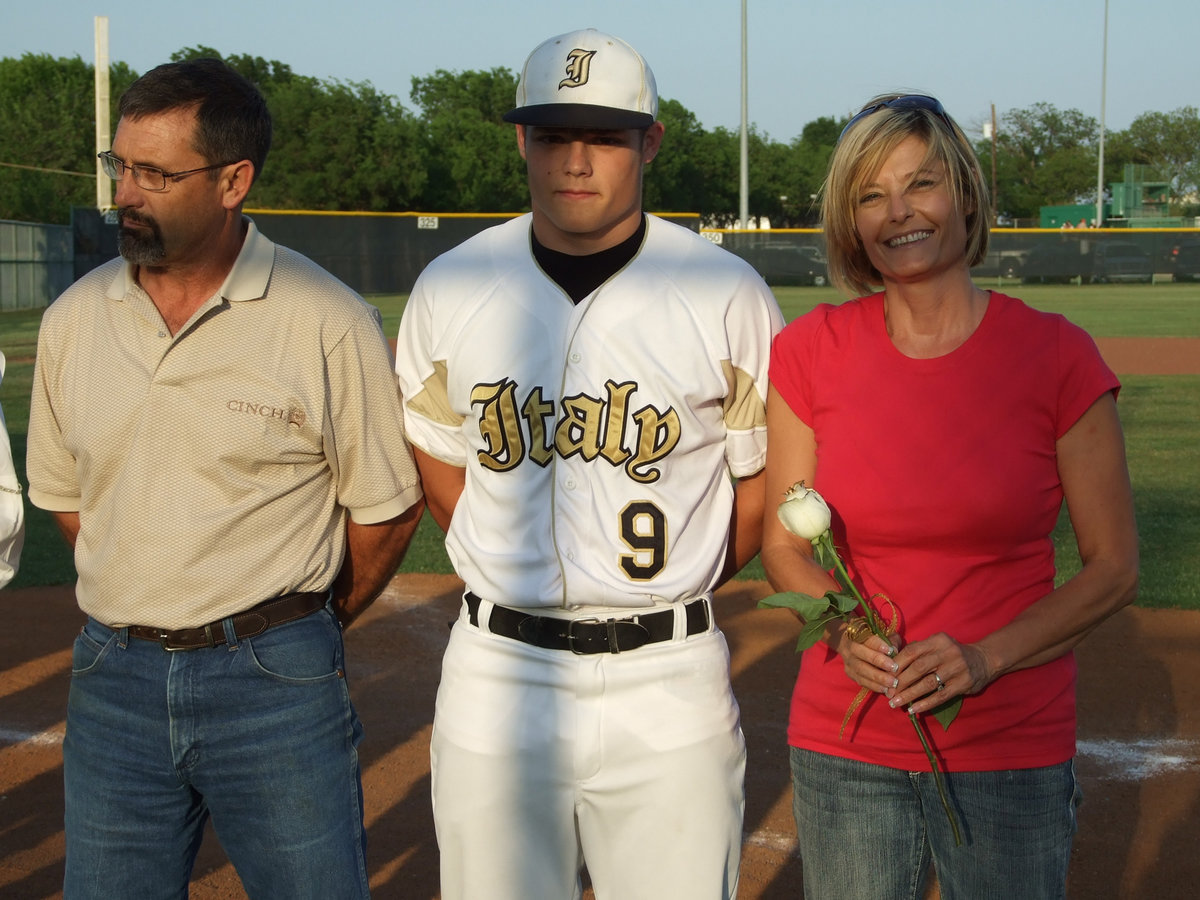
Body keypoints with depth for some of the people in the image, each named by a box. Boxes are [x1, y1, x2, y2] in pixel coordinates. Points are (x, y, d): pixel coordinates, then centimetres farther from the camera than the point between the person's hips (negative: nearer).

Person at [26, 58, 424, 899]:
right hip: (113, 679, 4)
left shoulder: (330, 323, -9)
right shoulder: (73, 319, 4)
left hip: (276, 681, -3)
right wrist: (150, 610, 12)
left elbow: (386, 508, -1)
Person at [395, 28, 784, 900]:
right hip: (500, 667, 2)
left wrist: (670, 590, 7)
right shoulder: (450, 288, 3)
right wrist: (521, 578, 7)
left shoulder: (728, 294, -3)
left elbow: (765, 479, 6)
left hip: (667, 675, -1)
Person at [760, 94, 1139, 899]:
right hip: (845, 744, 1)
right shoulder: (811, 353, -2)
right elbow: (784, 545, 6)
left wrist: (985, 658, -16)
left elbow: (1113, 569, -3)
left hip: (1013, 746, -1)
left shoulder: (1057, 356, -7)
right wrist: (843, 626, -13)